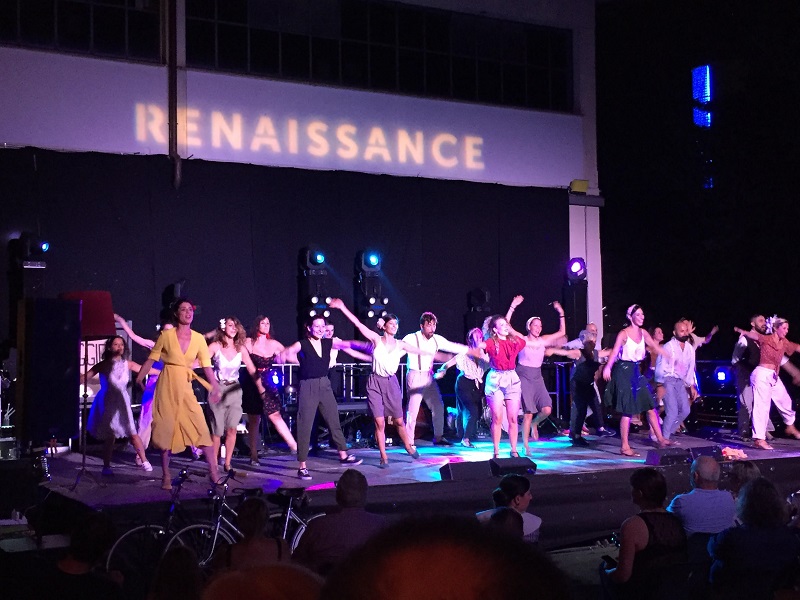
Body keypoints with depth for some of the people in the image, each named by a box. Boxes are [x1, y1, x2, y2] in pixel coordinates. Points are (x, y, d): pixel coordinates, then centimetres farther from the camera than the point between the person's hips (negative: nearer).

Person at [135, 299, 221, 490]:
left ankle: (214, 473, -3)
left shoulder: (198, 338, 3)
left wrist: (215, 387, -10)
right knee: (166, 429, 3)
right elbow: (151, 360, 0)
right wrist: (138, 379, -8)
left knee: (202, 428, -7)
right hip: (167, 384, -2)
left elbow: (207, 366, 0)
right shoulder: (166, 335, -3)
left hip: (186, 387, 2)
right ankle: (166, 476, 14)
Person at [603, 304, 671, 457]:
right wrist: (608, 367, -41)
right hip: (624, 371, -7)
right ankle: (625, 447, 1)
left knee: (650, 406, 8)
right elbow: (614, 351, -26)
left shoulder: (643, 332, 8)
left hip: (636, 372, 7)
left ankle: (660, 439, 17)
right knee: (628, 410, -6)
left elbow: (655, 347, 14)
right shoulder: (623, 334, -13)